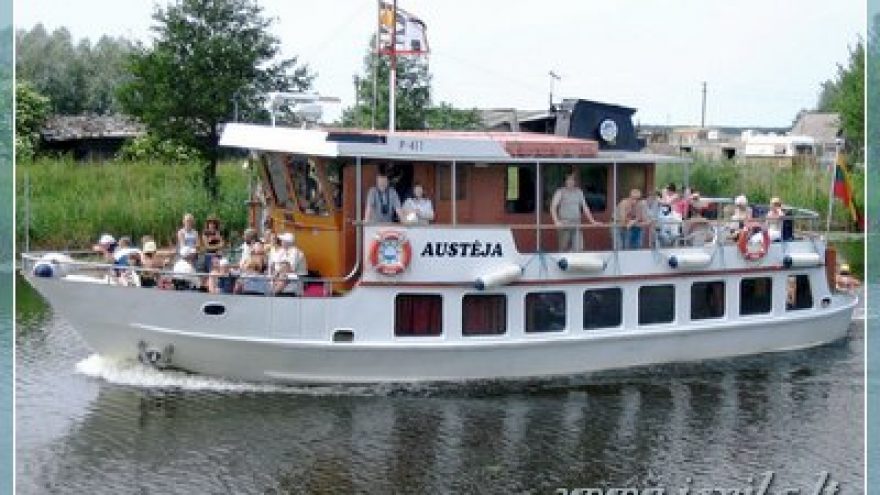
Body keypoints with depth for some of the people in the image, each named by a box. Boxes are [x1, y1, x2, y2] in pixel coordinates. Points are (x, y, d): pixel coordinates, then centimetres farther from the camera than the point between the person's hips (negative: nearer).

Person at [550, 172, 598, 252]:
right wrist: (556, 221, -19)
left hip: (576, 225, 3)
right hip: (564, 224, -3)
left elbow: (585, 208, 20)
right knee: (564, 248, 1)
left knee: (578, 248, -8)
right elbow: (553, 208, -5)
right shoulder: (560, 192, 1)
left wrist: (592, 221, 14)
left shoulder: (579, 192, 14)